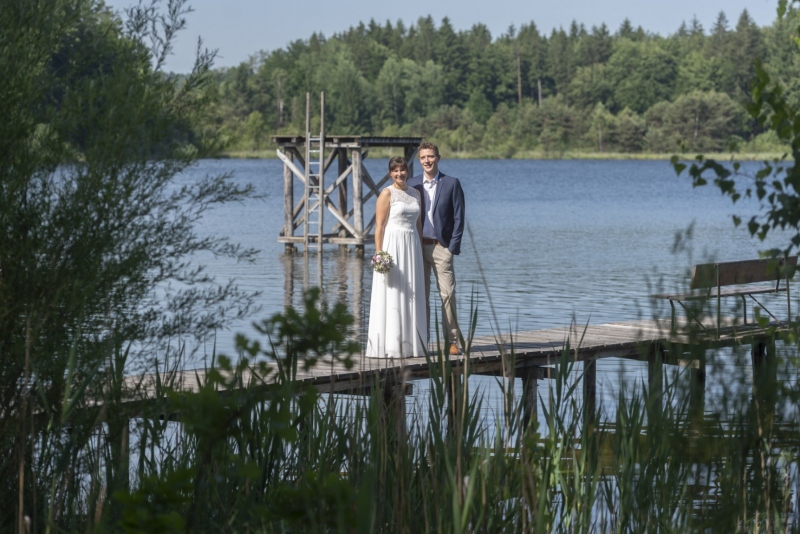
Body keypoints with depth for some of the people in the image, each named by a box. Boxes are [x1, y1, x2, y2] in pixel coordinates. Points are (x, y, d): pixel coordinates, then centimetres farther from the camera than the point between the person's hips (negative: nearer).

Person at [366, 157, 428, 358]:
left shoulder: (415, 194, 14)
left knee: (411, 295, 7)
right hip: (392, 245, -6)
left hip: (412, 246, 6)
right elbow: (379, 226, -8)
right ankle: (390, 345, -5)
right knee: (392, 295, -6)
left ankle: (409, 343, 11)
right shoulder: (387, 194, -4)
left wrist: (420, 251, 13)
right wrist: (379, 254, -16)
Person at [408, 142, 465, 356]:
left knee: (448, 294, -6)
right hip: (418, 247, 2)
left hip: (441, 246, -2)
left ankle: (452, 341, -4)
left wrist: (453, 247, -5)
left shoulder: (452, 184, 3)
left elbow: (458, 217, 2)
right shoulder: (412, 184, 10)